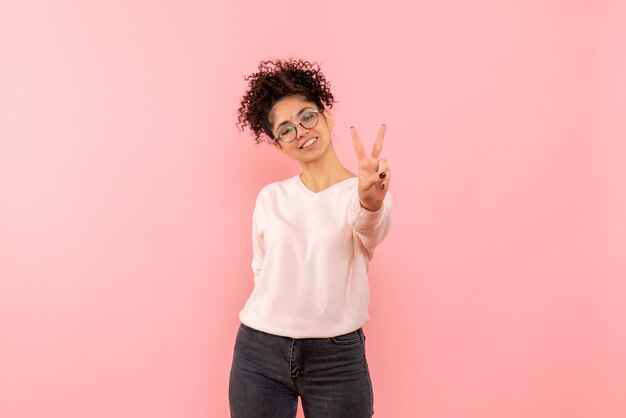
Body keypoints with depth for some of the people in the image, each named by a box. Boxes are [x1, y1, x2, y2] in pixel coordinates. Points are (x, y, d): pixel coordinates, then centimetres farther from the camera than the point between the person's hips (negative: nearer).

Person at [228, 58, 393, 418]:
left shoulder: (368, 194, -5)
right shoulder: (271, 197, 5)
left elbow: (371, 228, -27)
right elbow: (262, 271, 12)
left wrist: (371, 200, -47)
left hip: (338, 358, -2)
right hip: (259, 352, 3)